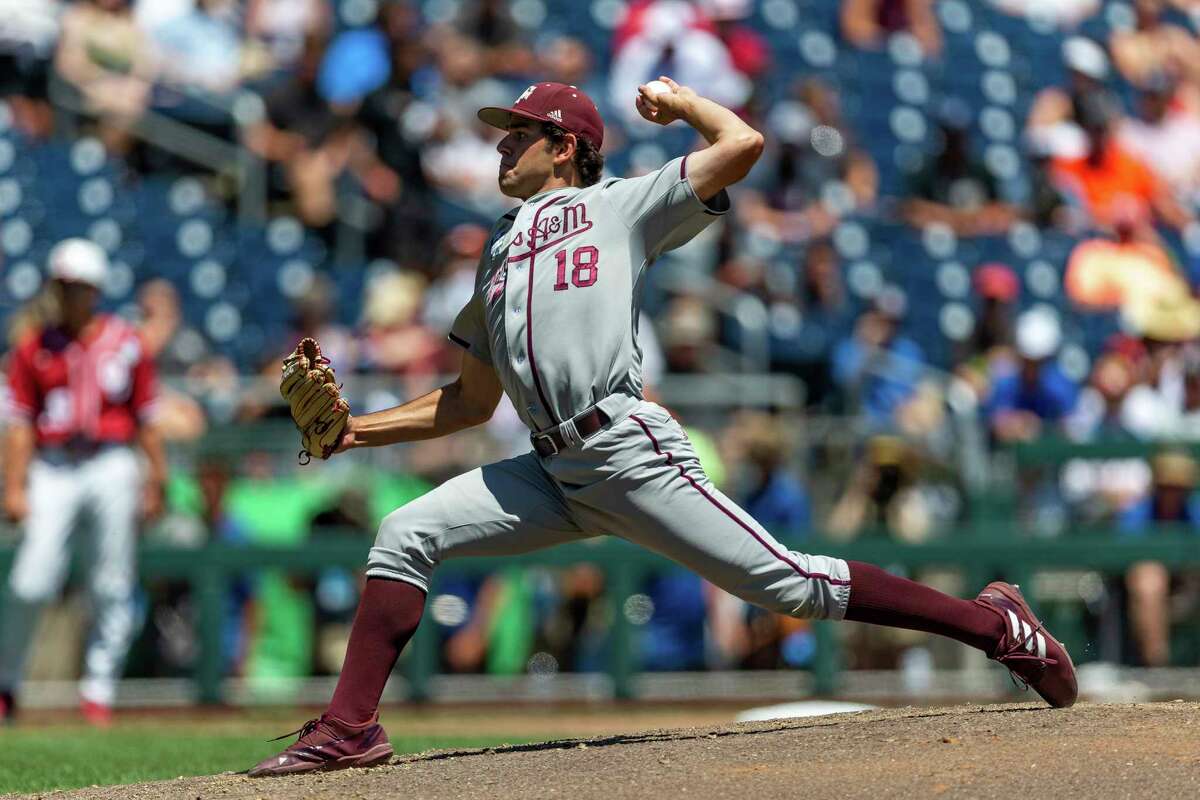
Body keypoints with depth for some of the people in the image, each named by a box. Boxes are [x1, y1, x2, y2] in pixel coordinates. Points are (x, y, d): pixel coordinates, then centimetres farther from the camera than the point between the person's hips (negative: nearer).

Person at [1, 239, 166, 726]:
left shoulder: (125, 343, 6)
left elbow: (146, 417, 10)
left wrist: (157, 478, 4)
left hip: (112, 465, 1)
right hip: (52, 468, -1)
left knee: (113, 585, 0)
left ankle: (99, 691, 7)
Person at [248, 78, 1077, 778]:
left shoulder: (618, 205, 10)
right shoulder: (500, 252, 28)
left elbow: (742, 143, -2)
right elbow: (471, 401, 30)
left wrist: (679, 101, 16)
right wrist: (353, 430, 23)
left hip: (629, 452, -6)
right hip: (552, 476, 6)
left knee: (791, 584, -11)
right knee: (404, 537, -6)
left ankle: (993, 625, -5)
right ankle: (350, 729, -5)